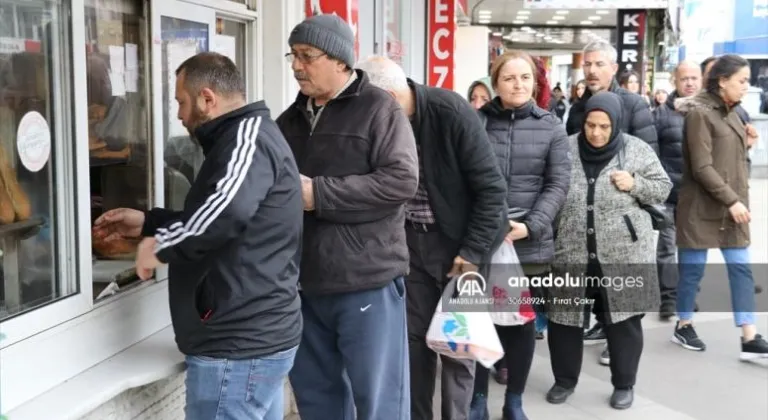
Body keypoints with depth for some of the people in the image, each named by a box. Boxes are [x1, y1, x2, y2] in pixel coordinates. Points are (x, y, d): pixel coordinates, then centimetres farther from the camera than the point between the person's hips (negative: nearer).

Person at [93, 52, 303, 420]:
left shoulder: (248, 135, -15)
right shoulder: (247, 136, 19)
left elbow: (228, 209, -35)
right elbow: (212, 218, 28)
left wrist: (160, 245, -21)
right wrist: (147, 222, 18)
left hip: (238, 346, -11)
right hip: (261, 335, 11)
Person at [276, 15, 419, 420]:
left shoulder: (379, 108, -5)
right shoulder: (291, 119, 14)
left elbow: (401, 181, -18)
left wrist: (318, 192, -20)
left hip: (367, 281, -6)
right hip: (306, 283, 6)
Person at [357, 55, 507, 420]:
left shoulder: (452, 113, -21)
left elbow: (491, 187, -16)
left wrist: (472, 251, -17)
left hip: (458, 240, -4)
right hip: (409, 239, 4)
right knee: (414, 337, 8)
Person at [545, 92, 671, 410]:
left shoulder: (637, 150, -1)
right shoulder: (566, 149, 1)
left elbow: (663, 189, 5)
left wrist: (635, 184, -14)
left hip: (624, 254, -1)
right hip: (571, 253, 1)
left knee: (623, 320, 8)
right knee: (563, 318, 9)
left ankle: (624, 385, 25)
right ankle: (564, 380, 28)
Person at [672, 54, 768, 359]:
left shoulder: (731, 112, 12)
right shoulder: (700, 112, -12)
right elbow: (702, 167, -18)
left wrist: (739, 199, 10)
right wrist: (732, 200, -18)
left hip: (732, 205, 8)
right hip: (702, 206, -8)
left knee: (741, 268, 4)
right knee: (693, 268, 4)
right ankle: (683, 327, 20)